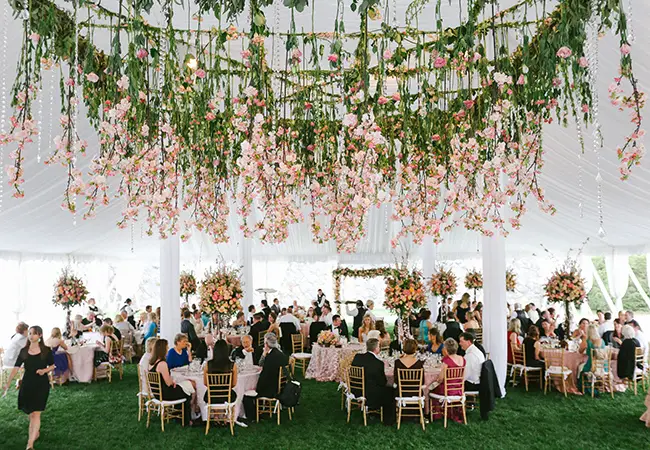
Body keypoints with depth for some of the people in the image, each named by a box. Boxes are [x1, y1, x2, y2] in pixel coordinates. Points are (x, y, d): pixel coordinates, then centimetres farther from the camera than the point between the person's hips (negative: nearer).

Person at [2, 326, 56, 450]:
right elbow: (16, 368, -4)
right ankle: (36, 432, 39)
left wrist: (44, 370, -16)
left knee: (36, 413, -9)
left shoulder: (46, 350, -4)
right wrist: (8, 383, -13)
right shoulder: (24, 351, 2)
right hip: (27, 384, 3)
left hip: (41, 384, -3)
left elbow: (52, 366, 4)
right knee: (31, 413, 15)